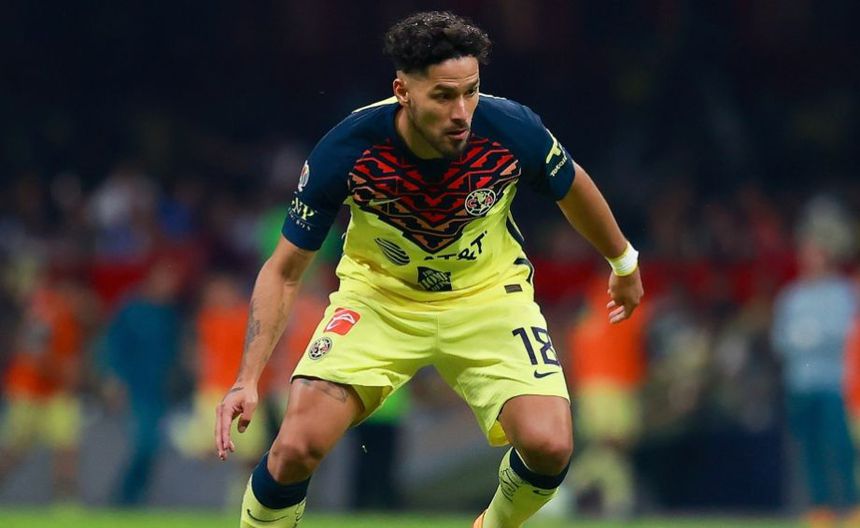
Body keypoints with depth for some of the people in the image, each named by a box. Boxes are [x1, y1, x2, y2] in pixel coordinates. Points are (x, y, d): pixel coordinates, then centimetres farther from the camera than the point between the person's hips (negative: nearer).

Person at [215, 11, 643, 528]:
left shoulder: (513, 130, -24)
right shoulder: (346, 151, -27)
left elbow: (572, 186, 1)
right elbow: (284, 271, -15)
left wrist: (624, 263, 17)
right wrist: (248, 379, -25)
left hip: (488, 296, 1)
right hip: (378, 295, -1)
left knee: (548, 445, -19)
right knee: (297, 446, -19)